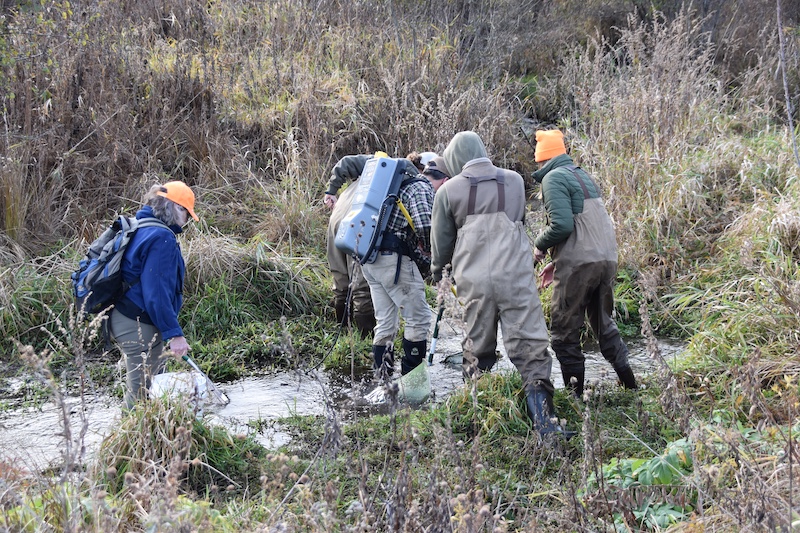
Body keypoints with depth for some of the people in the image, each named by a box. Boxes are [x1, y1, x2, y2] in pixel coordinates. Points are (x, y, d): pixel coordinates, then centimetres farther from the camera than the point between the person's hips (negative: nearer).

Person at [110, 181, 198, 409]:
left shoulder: (139, 230, 15)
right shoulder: (161, 237, -17)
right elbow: (156, 292, -24)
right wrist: (174, 334, -22)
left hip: (123, 320, 11)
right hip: (140, 329, -11)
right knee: (143, 396, -6)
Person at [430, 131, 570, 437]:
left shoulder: (448, 191, 5)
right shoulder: (515, 181, 11)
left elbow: (441, 242, 15)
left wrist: (438, 270, 35)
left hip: (473, 280, 0)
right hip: (516, 276, 0)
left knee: (477, 348, 15)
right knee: (530, 348, -3)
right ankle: (544, 422, -12)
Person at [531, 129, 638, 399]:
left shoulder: (553, 178, -7)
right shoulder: (583, 175, 20)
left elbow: (562, 225, -20)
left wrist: (540, 246, -2)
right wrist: (558, 262, 22)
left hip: (578, 264, -8)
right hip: (607, 258, 8)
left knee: (564, 330, 3)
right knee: (604, 323, 19)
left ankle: (575, 391, 4)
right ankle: (629, 383, 15)